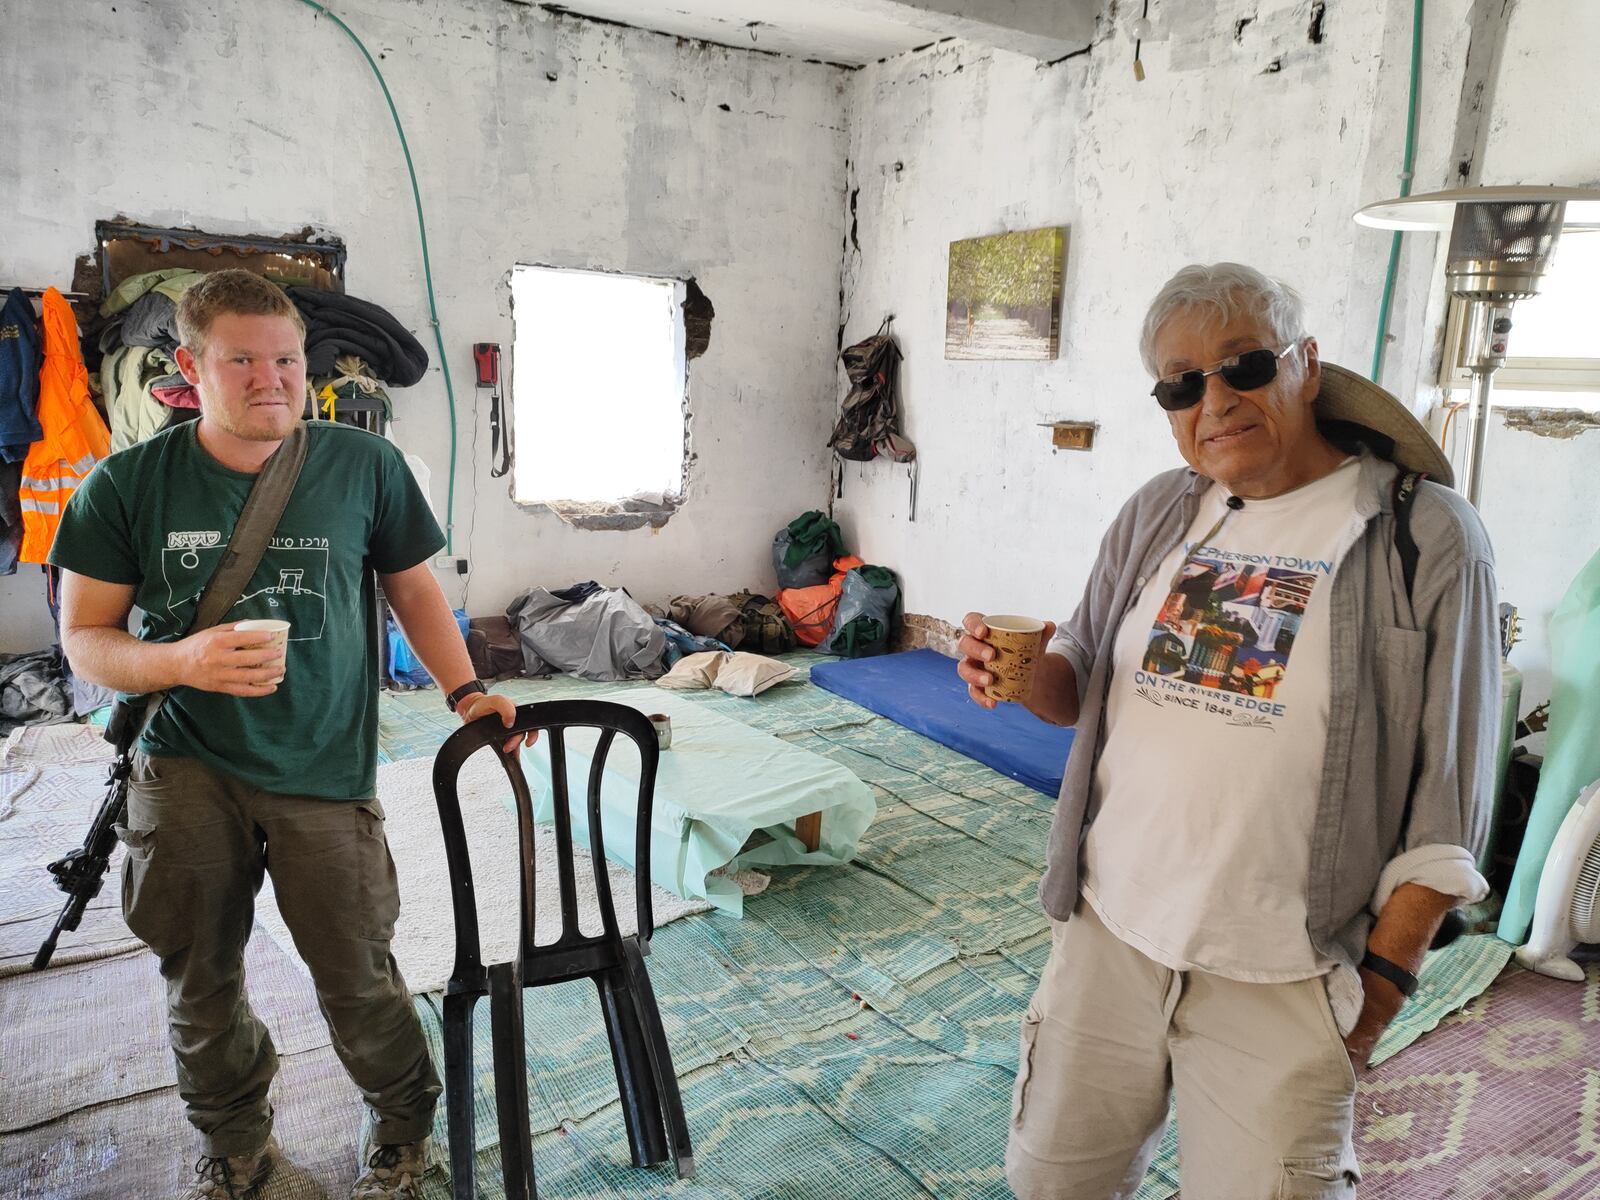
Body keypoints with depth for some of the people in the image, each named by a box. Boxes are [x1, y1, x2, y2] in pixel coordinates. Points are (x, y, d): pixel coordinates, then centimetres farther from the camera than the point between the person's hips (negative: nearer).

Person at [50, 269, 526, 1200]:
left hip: (325, 773, -1)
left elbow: (413, 586, 9)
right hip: (187, 771, 2)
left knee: (356, 974, 4)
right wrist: (181, 661, -20)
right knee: (200, 977, 13)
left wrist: (464, 689, -2)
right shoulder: (128, 485, -4)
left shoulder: (365, 466, -4)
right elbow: (85, 635, 1)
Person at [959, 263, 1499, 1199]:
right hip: (1108, 929, 4)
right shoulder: (1157, 514, 4)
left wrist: (1384, 979, -7)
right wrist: (1030, 675, -12)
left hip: (1279, 980, -4)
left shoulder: (1426, 536, -8)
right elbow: (1085, 684, 10)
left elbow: (1446, 803, -6)